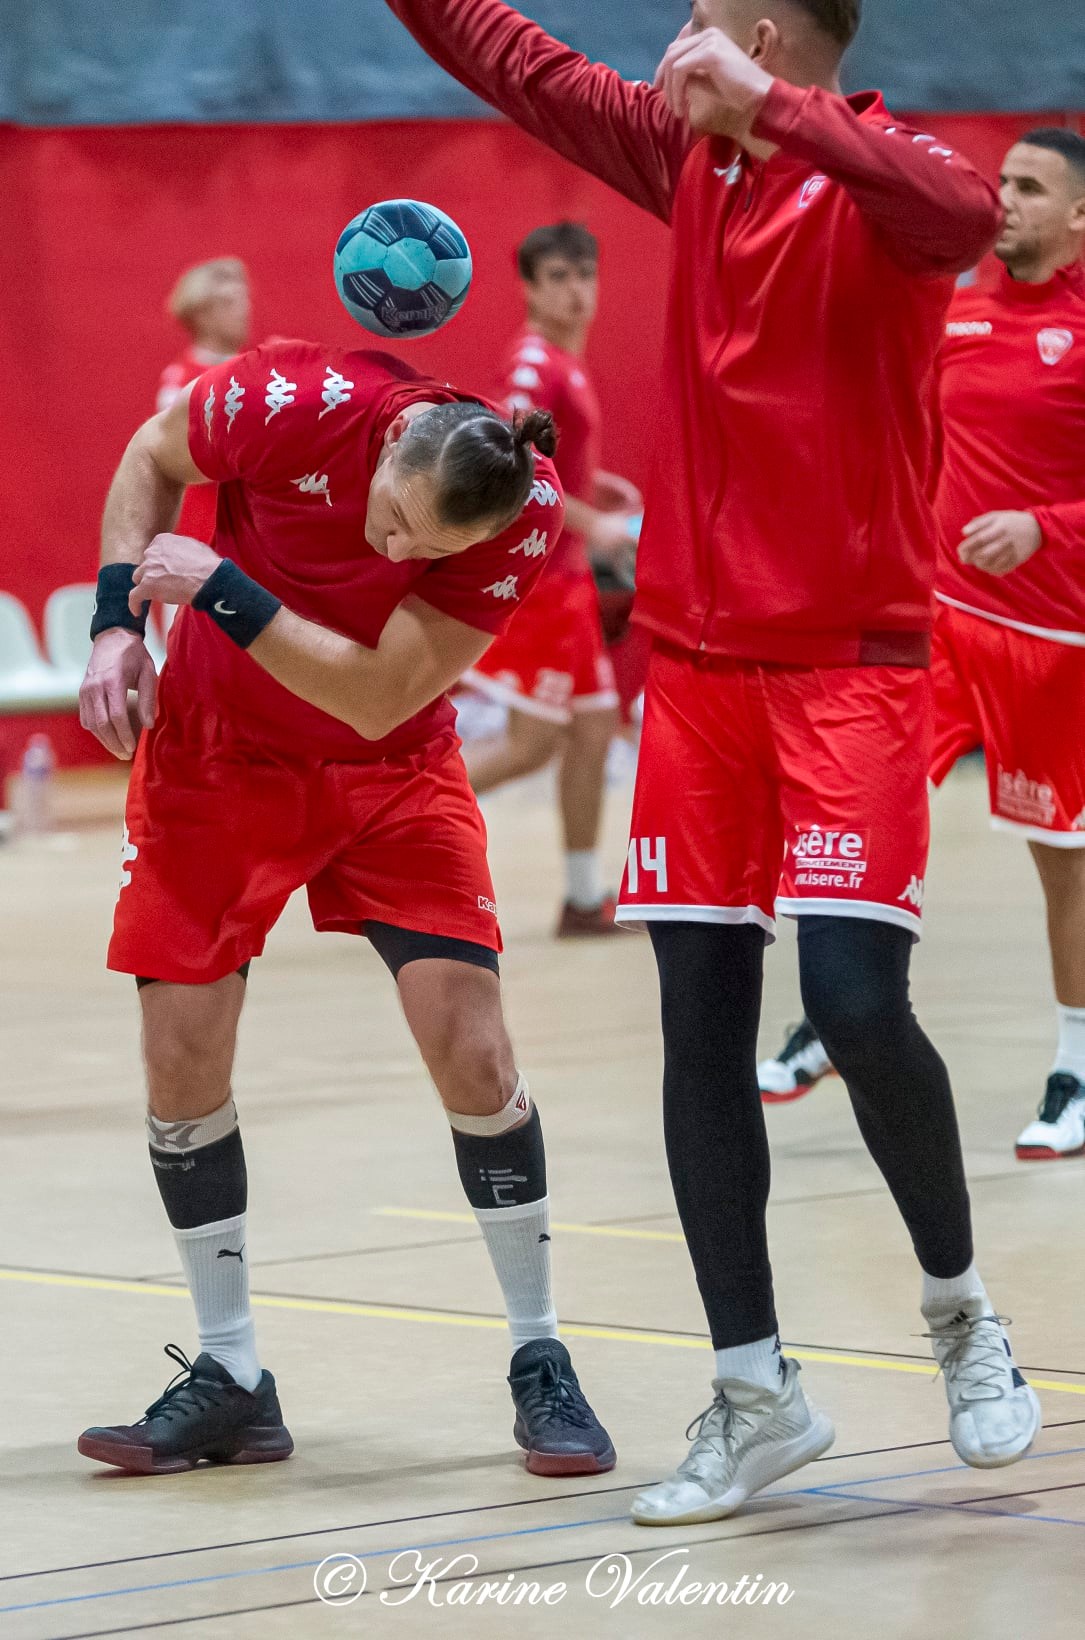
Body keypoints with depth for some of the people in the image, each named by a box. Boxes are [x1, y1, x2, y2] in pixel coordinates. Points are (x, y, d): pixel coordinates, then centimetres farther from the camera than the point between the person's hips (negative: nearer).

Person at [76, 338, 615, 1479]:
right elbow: (150, 458, -5)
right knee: (181, 1058, -3)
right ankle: (230, 1379, 11)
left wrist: (217, 586, -32)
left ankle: (539, 1362, 4)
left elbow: (378, 700, -28)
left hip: (391, 774, -1)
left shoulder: (526, 513, -27)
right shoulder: (296, 402, -28)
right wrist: (117, 623, -15)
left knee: (471, 1049, -12)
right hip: (214, 751, 1)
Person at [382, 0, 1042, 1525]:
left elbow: (964, 217, -34)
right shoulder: (694, 161, 8)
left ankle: (962, 1312, 11)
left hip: (851, 658, -6)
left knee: (858, 1005, -14)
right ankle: (755, 1397, 11)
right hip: (700, 657, 6)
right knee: (701, 1034, 3)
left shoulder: (873, 166, -11)